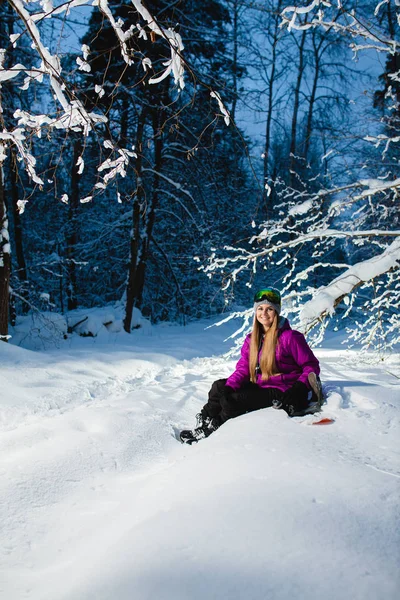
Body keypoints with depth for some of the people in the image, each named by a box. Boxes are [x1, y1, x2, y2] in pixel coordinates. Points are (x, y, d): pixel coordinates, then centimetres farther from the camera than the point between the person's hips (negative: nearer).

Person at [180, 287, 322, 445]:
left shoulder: (290, 337, -11)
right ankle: (204, 423, -4)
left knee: (232, 401, -21)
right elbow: (243, 369, 3)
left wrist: (297, 390, -24)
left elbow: (311, 366, -9)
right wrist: (229, 387, -17)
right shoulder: (251, 339, 9)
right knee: (219, 386, -7)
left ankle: (210, 431, 1)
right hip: (259, 386, 7)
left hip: (280, 391, -7)